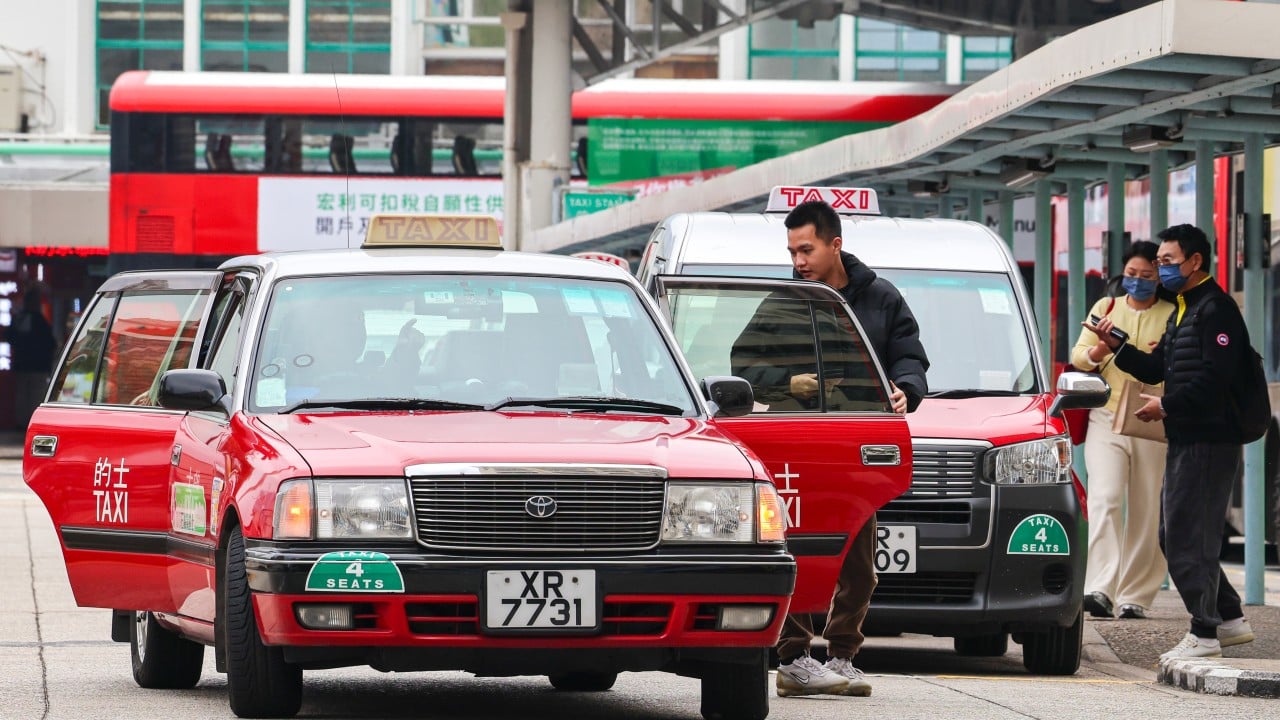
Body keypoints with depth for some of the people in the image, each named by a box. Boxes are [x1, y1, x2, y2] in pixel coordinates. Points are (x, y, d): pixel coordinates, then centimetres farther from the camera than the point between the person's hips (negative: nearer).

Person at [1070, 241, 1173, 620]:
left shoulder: (1173, 316, 9)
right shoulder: (1105, 308, 15)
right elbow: (1077, 355, 9)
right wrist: (1096, 352, -14)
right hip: (1106, 418, 0)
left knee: (1146, 511, 0)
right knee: (1104, 500, -15)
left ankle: (1135, 595, 6)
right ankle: (1100, 589, -25)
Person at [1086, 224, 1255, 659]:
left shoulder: (1216, 310, -12)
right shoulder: (1183, 310, 21)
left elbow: (1214, 377, -22)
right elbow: (1156, 369, 20)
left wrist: (1166, 405, -15)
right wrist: (1115, 346, 6)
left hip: (1209, 440, -10)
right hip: (1185, 439, 11)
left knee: (1189, 537, -8)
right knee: (1176, 536, 13)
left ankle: (1204, 633, -4)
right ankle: (1230, 619, 20)